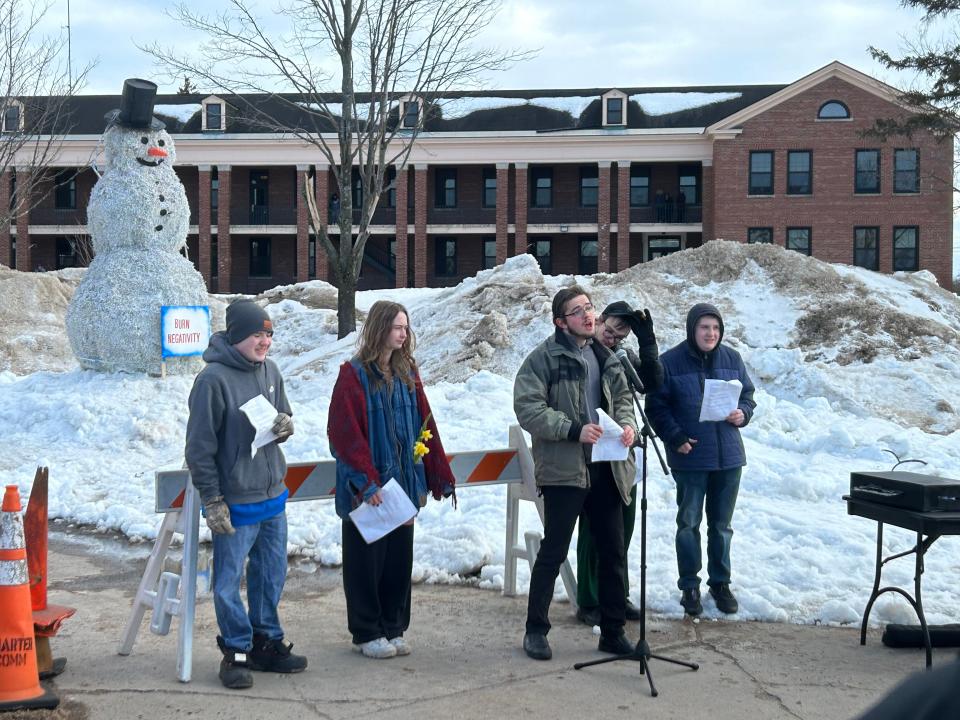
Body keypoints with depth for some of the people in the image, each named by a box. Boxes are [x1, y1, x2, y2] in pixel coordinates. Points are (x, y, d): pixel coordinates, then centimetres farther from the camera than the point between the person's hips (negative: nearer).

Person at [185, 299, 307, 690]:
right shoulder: (214, 379, -17)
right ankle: (237, 652, 17)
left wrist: (286, 425, -6)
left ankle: (267, 643, 31)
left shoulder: (269, 371, 5)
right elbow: (199, 446, -16)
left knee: (271, 574, 17)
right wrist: (212, 501, -16)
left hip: (273, 496, 7)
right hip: (236, 503, -7)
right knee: (229, 582, 3)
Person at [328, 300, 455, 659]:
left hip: (403, 482, 6)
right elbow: (345, 433, -15)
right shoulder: (354, 375, -10)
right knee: (366, 560, 5)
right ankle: (366, 633, 16)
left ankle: (393, 628, 23)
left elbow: (425, 426, 10)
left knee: (399, 558, 11)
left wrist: (441, 477, 7)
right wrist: (366, 481, -21)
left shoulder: (407, 373, 9)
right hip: (365, 489, -6)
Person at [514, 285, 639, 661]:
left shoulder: (605, 357, 14)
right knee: (553, 552, 0)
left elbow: (623, 397, 20)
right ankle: (535, 629, 14)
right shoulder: (544, 357, -7)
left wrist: (627, 424, -3)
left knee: (613, 552, 10)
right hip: (564, 469, -6)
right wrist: (574, 429, -21)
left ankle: (613, 631, 22)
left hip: (606, 468, 6)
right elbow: (527, 407, -14)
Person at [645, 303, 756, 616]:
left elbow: (747, 394, 15)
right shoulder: (670, 362, -8)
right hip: (690, 457, -4)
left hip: (728, 456, 4)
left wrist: (743, 413, -6)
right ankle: (689, 586, 15)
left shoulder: (732, 359, 5)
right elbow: (656, 406, -5)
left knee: (721, 524, 13)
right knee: (689, 523, 5)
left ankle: (720, 583, 25)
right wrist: (675, 438, -14)